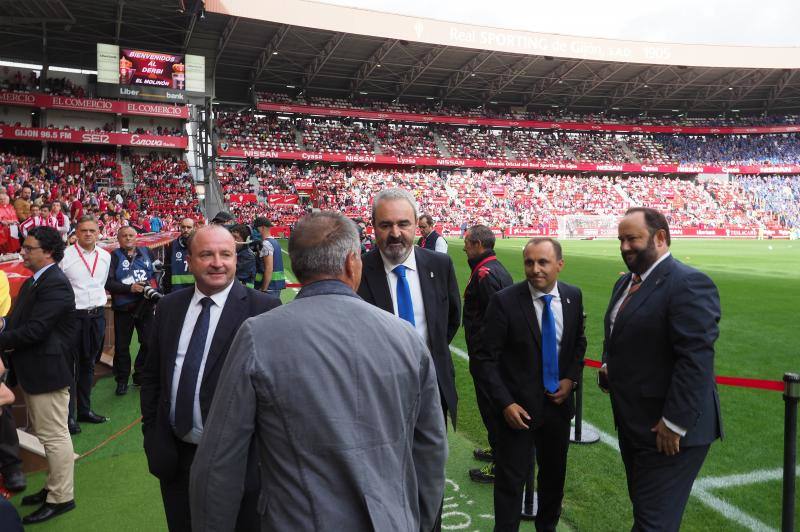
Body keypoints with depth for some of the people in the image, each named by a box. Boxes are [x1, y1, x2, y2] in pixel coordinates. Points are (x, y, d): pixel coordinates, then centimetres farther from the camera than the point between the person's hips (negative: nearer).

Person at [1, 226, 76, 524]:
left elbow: (35, 330, -24)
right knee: (46, 434, 20)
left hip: (47, 372, -10)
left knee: (54, 436, 1)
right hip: (33, 372, 10)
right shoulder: (32, 283, 13)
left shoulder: (55, 284, -19)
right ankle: (54, 487, 34)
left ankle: (61, 498, 12)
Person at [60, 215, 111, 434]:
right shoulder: (65, 256, -10)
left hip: (97, 315, 5)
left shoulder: (105, 256, 7)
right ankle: (69, 415, 10)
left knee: (89, 364, 15)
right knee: (70, 366, 0)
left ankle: (84, 409, 26)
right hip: (73, 315, -5)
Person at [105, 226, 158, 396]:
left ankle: (140, 375, 22)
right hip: (123, 307, -3)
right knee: (122, 346, 6)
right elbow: (108, 282, -10)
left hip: (145, 305, 3)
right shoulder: (114, 256, -1)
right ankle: (122, 380, 19)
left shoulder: (146, 252, 10)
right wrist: (130, 288, -19)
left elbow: (156, 272, 18)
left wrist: (153, 284, 0)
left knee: (149, 342, 5)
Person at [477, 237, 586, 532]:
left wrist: (571, 379, -3)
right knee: (511, 479, 6)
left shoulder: (573, 296, -3)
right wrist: (505, 403, -19)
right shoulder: (504, 301, -17)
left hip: (558, 401, 5)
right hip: (518, 405, -4)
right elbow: (487, 359, -14)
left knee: (555, 473, 22)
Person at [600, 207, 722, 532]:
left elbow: (696, 359, -23)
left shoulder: (688, 284, -18)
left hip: (669, 431, -9)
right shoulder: (625, 283, 12)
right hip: (632, 424, 9)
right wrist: (608, 365, 4)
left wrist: (675, 423, -22)